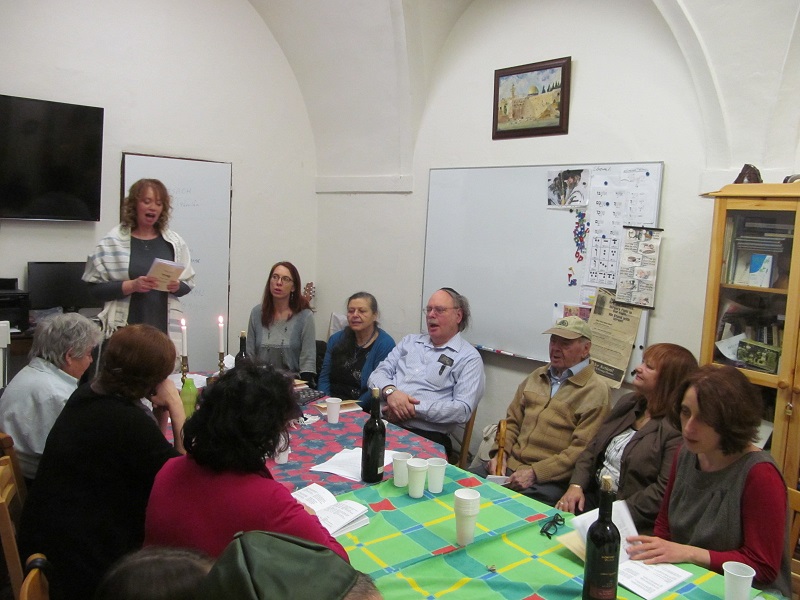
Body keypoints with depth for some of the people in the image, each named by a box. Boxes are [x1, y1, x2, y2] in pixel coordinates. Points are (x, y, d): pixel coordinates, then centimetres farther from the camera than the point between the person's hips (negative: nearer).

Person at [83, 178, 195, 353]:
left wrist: (177, 286, -8)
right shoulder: (112, 242, 1)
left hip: (166, 329, 2)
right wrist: (131, 285, -17)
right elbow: (97, 288, -4)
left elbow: (188, 284, 13)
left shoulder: (174, 242, 9)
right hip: (126, 330, -2)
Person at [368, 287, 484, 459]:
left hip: (425, 436, -5)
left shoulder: (469, 358, 3)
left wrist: (414, 408, -14)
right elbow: (378, 374, 14)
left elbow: (463, 410, -8)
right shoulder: (410, 341, 22)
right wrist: (390, 391, -10)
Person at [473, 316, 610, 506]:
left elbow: (582, 450, -13)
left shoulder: (595, 391, -6)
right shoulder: (537, 376, 16)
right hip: (510, 464, 7)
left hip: (551, 480, -6)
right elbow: (512, 421, 20)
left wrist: (535, 473, -17)